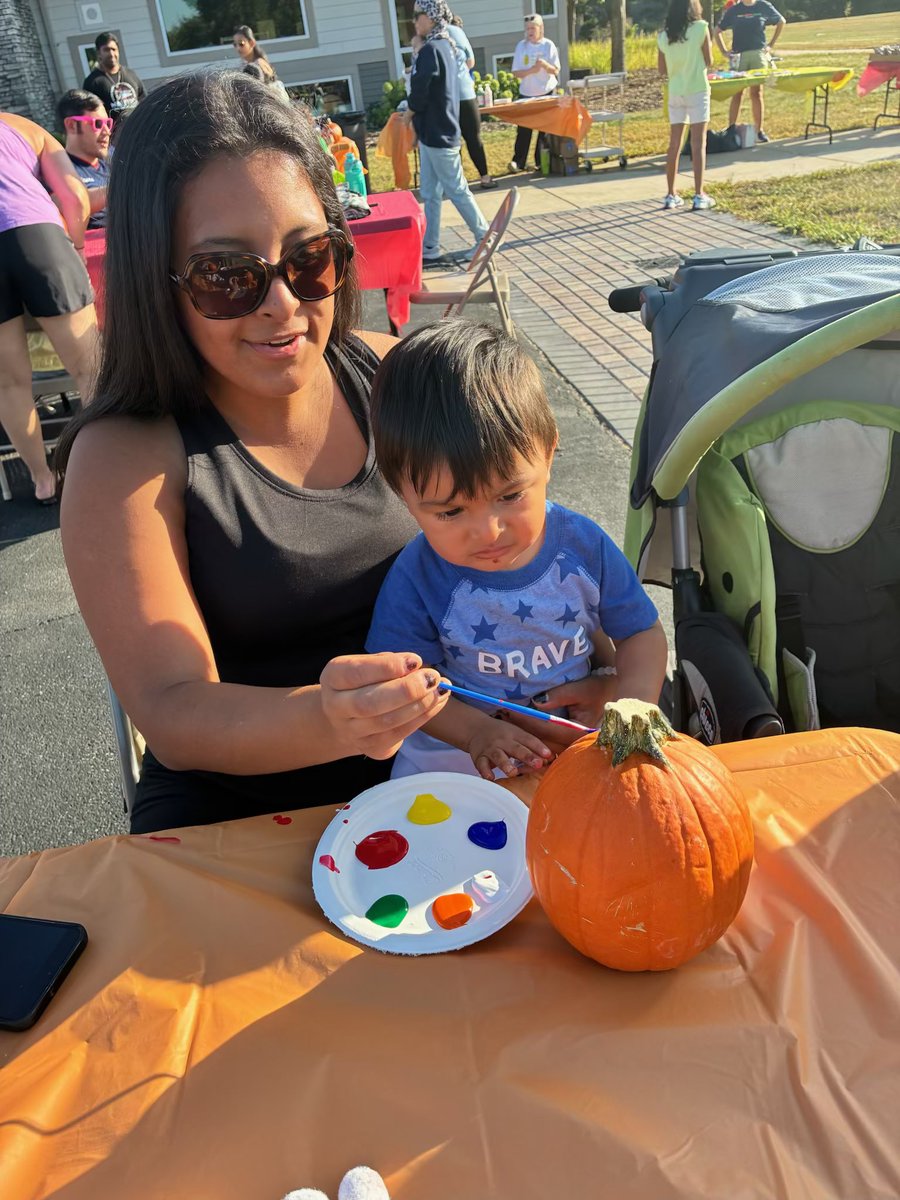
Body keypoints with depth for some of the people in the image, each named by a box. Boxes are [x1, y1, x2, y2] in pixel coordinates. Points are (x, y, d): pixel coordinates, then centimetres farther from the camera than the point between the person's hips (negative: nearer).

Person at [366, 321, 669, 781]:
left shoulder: (584, 545, -10)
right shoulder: (415, 582, -16)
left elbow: (642, 632, 1)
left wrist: (631, 702, -16)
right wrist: (475, 731, -25)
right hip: (456, 761, -1)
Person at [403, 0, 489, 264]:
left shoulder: (430, 50, -17)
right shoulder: (444, 46, 13)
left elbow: (420, 91, -22)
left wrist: (408, 114, -3)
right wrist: (418, 120, 8)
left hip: (437, 134, -10)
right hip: (435, 131, 10)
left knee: (456, 191, -1)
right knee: (430, 194, 10)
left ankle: (485, 240, 9)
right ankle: (430, 249, 14)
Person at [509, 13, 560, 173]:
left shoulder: (548, 45, -4)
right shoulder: (521, 46, -3)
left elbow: (556, 71, -6)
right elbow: (516, 73, -7)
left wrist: (544, 64, -24)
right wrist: (531, 70, -23)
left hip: (547, 92, 0)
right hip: (527, 93, 0)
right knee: (523, 128, -2)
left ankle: (542, 160, 9)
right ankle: (518, 161, 1)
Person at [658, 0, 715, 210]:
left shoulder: (664, 36, 3)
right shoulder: (701, 27, -6)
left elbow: (662, 71, 8)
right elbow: (708, 61, 0)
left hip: (675, 93, 3)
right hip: (697, 90, -3)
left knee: (674, 145, 8)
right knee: (698, 144, -1)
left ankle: (671, 195, 9)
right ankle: (699, 196, -3)